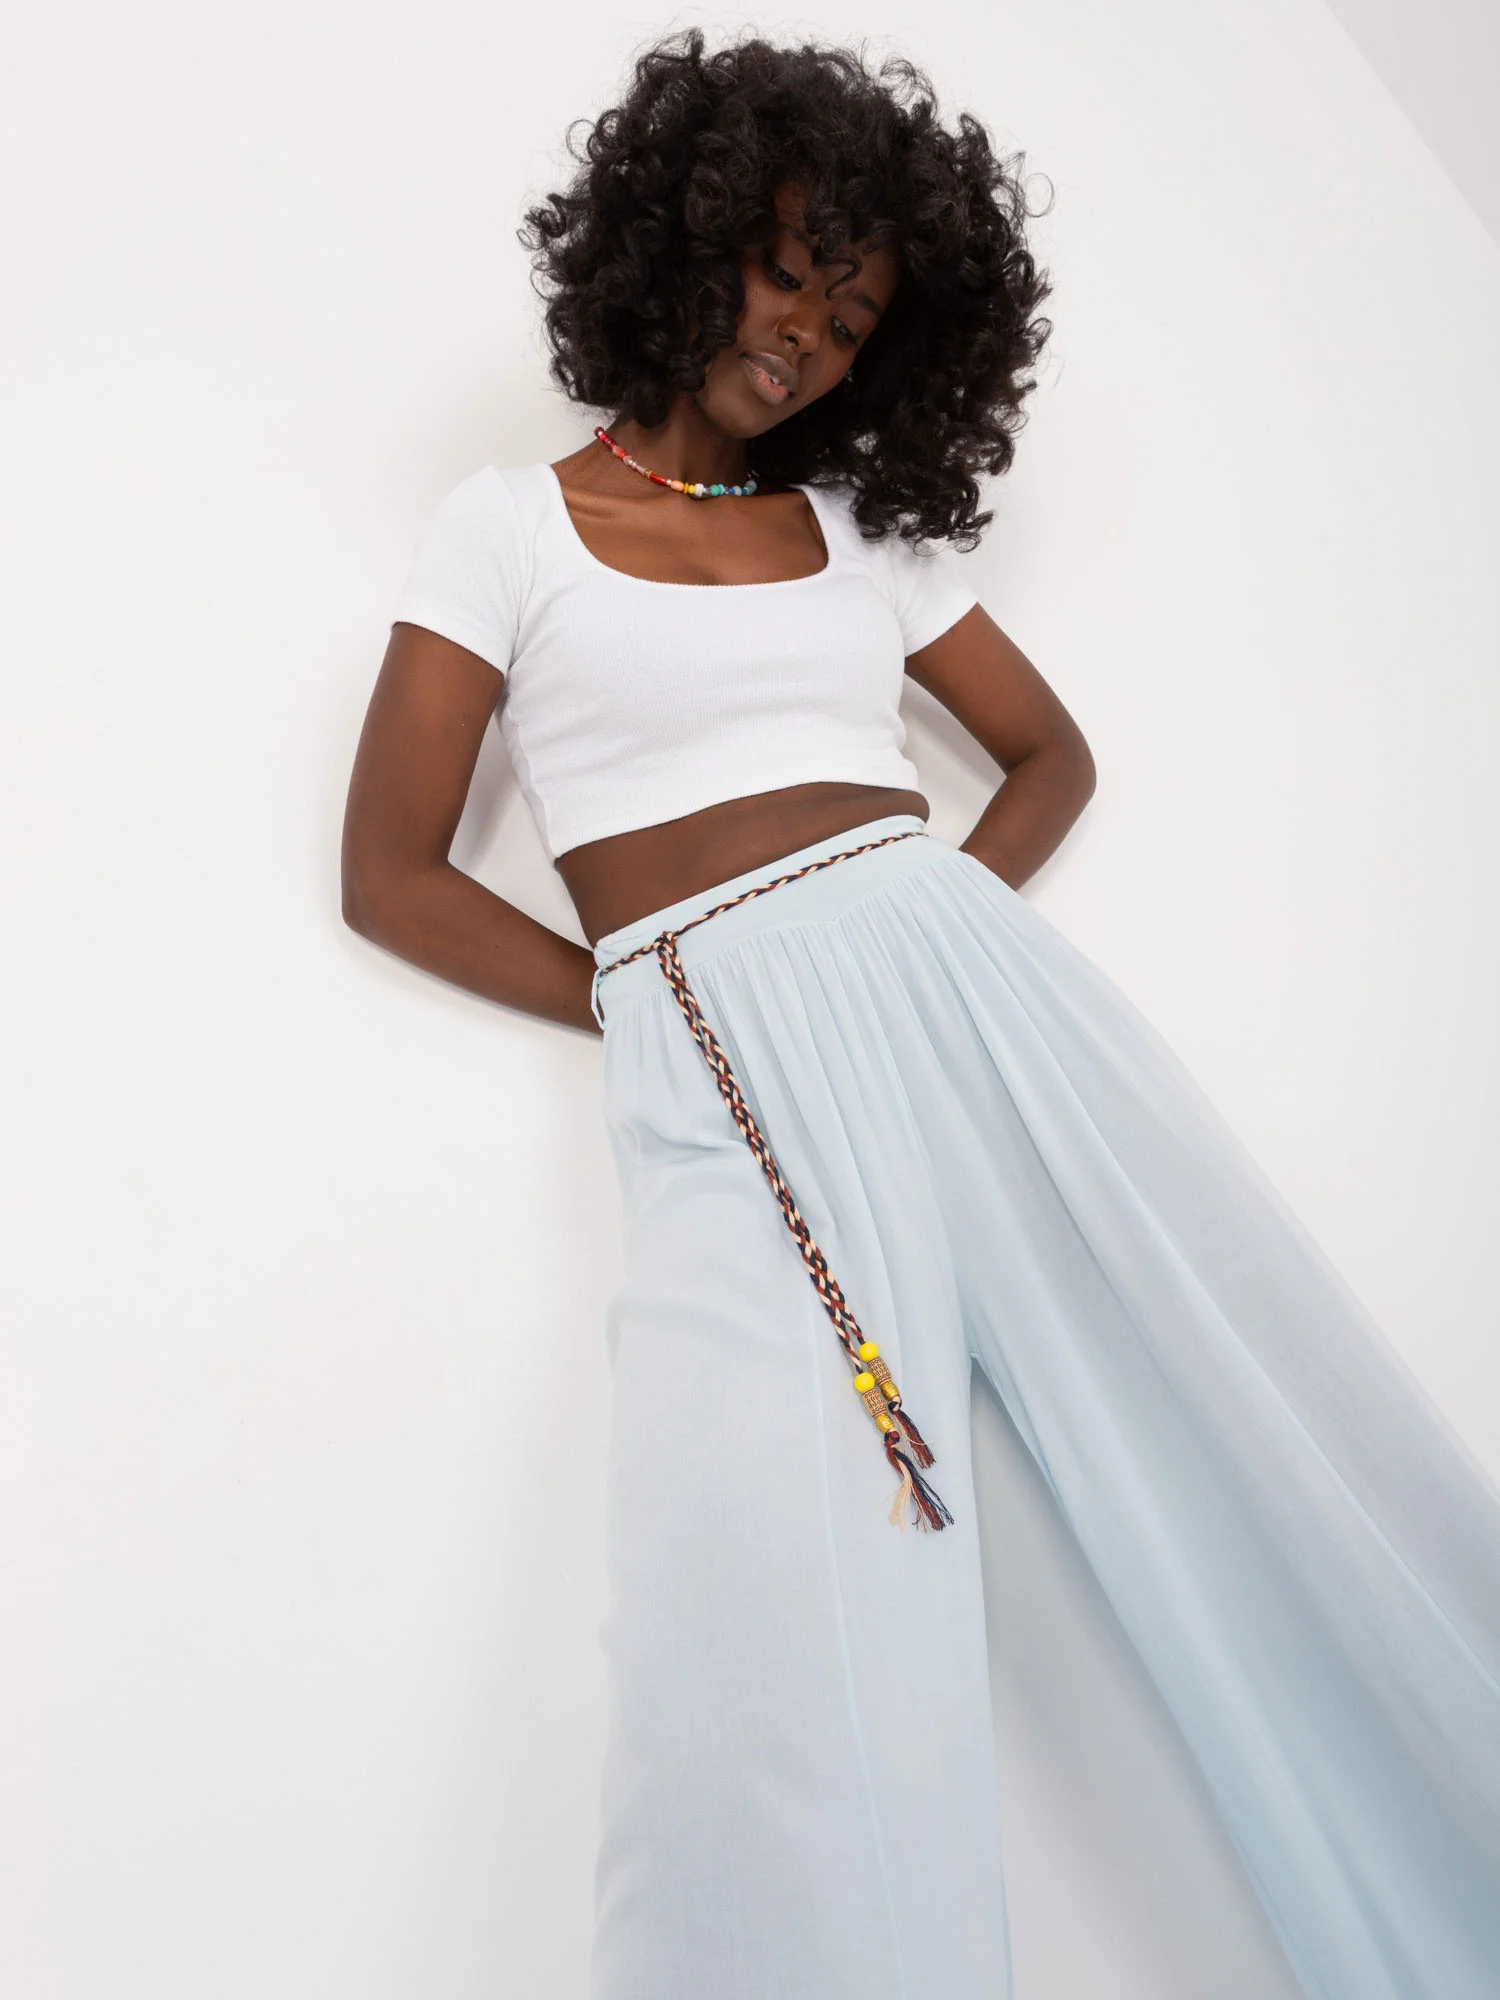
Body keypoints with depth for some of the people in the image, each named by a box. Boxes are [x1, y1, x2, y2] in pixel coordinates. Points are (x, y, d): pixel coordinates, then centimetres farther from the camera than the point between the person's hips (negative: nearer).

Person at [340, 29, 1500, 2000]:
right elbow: (390, 872, 5)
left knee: (1314, 1449, -5)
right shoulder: (514, 524, 12)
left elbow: (1053, 752, 25)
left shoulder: (861, 526, 20)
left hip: (960, 959, 4)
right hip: (715, 1057, -3)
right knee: (783, 1648, -25)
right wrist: (661, 1008, -4)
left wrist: (947, 917, 5)